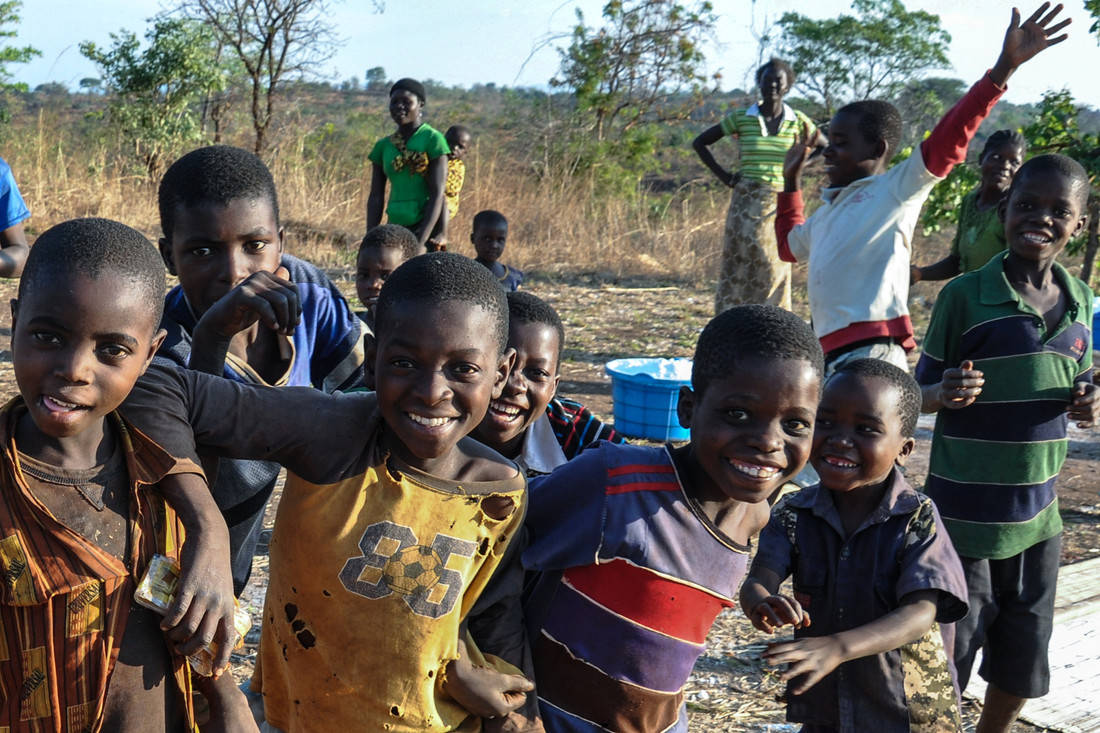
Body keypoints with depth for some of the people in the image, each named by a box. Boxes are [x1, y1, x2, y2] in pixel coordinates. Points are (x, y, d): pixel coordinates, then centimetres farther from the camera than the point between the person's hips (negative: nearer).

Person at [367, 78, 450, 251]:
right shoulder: (383, 146, 11)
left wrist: (420, 243, -19)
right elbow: (375, 197, 10)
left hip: (426, 229, -5)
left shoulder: (432, 139, -4)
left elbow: (437, 194, -11)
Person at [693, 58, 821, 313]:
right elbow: (700, 143, 9)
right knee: (738, 269, -1)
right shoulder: (741, 119, 1)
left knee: (773, 270, 3)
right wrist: (722, 174, 0)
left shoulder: (798, 123, 2)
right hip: (745, 203, 0)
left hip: (778, 205, 1)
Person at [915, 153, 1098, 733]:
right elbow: (919, 392, -4)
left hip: (1038, 516, 5)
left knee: (1021, 664, 16)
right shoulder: (965, 295, -10)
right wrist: (944, 393, -27)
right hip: (965, 515, -5)